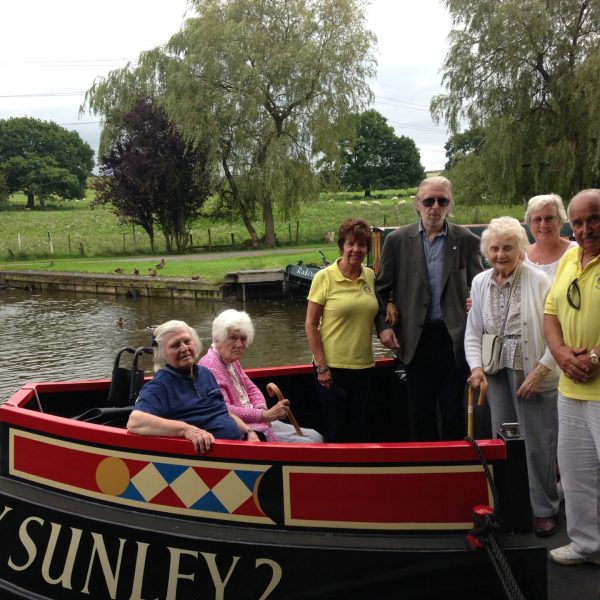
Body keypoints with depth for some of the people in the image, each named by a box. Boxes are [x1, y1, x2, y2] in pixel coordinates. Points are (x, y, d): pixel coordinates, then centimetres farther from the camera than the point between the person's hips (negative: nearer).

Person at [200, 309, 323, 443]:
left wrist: (262, 409, -5)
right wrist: (264, 415, -26)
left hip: (255, 422, 10)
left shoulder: (232, 361, 11)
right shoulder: (211, 366, -21)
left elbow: (252, 390, 18)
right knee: (307, 446, -12)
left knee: (315, 437, 10)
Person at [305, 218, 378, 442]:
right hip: (332, 368, -4)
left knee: (360, 432, 12)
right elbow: (310, 325, -7)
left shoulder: (370, 276, 4)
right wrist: (321, 366, -11)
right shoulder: (324, 277, -8)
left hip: (364, 366, 4)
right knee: (335, 432, 7)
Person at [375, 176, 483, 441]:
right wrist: (383, 326, -4)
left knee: (453, 408, 7)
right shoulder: (397, 240, 2)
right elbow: (382, 287, 6)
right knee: (420, 411, 11)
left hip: (453, 337, 0)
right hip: (415, 337, 1)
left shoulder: (466, 241, 1)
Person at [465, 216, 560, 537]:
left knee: (538, 444, 1)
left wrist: (540, 371, -14)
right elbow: (473, 331, 12)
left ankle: (544, 510, 19)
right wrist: (476, 367, -2)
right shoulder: (480, 283, 6)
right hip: (497, 372, 5)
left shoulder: (538, 281, -10)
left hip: (532, 374, -4)